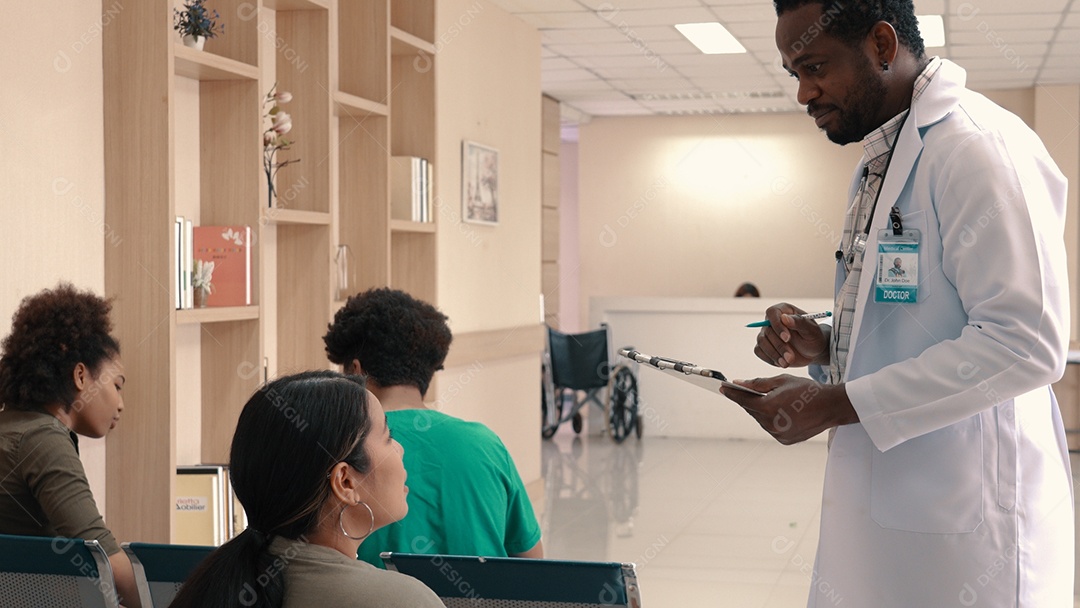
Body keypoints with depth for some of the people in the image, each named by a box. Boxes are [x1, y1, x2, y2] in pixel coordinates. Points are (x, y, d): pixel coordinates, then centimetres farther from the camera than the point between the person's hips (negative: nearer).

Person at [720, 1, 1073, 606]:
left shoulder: (978, 147, -15)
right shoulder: (879, 161, 16)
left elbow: (1025, 344, -23)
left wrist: (833, 405, -20)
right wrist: (824, 346, 4)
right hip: (878, 509, 9)